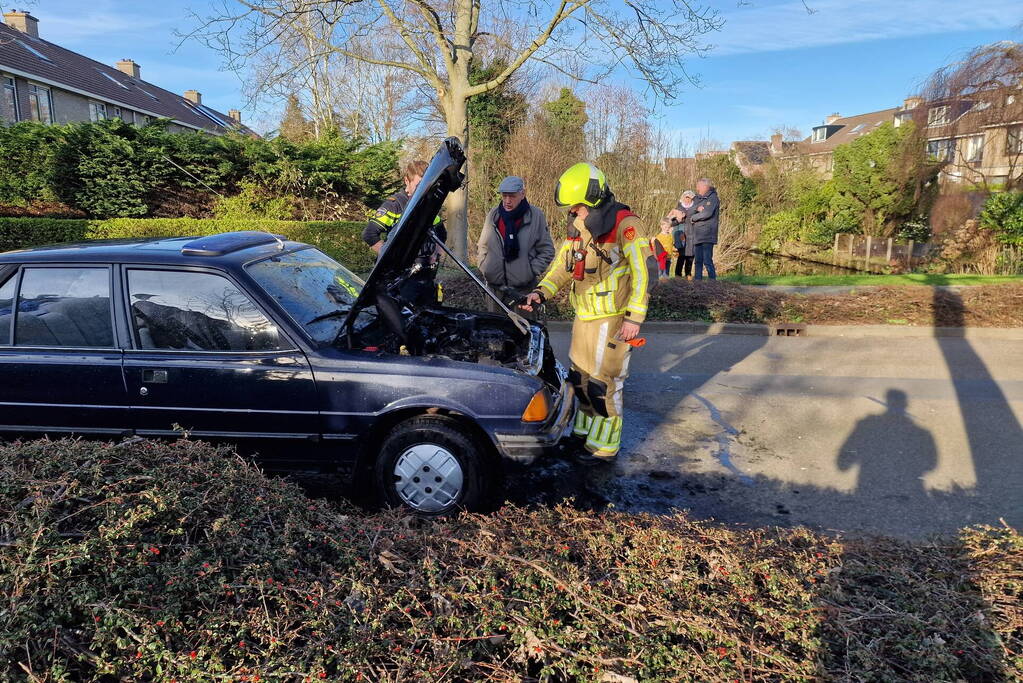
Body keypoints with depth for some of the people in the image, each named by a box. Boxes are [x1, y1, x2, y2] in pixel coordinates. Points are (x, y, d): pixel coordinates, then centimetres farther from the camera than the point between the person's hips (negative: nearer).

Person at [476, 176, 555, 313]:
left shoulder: (536, 215, -3)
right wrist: (484, 267, 3)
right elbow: (482, 246, 17)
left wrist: (531, 271, -8)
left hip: (523, 290, -3)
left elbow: (547, 251, 1)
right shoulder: (493, 214, 6)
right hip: (494, 287, 4)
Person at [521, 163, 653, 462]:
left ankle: (605, 445, 12)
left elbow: (644, 272, -17)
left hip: (611, 319, -8)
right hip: (583, 316, 8)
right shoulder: (578, 227, 10)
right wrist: (541, 292, -3)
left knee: (602, 381, -2)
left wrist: (634, 317, -20)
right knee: (579, 376, 16)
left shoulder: (624, 224, -15)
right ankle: (584, 430, 34)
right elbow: (562, 265, 14)